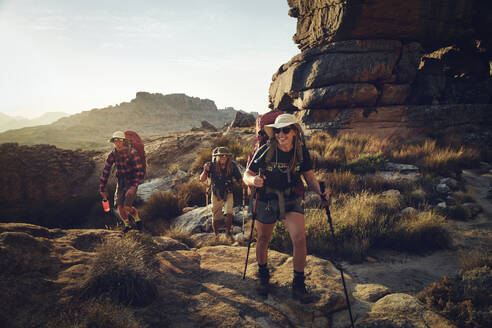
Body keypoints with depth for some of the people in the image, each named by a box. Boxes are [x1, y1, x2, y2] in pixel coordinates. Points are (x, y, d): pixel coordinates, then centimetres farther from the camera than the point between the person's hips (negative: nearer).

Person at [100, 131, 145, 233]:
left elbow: (139, 170, -19)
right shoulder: (112, 155, -3)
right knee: (120, 206, 0)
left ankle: (137, 219, 15)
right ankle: (127, 225, 25)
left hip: (132, 183, -4)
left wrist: (133, 187, -27)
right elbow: (106, 172, 4)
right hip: (121, 182, 5)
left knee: (127, 207, -14)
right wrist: (103, 188, 4)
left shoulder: (132, 152, -17)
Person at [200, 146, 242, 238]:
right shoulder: (212, 166, -19)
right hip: (216, 195, 0)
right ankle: (216, 235, 36)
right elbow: (202, 180, -19)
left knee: (229, 214, -18)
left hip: (228, 194, 0)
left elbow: (240, 179, -10)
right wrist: (205, 171, -37)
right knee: (216, 218, 11)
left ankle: (228, 232, 8)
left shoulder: (232, 166, -17)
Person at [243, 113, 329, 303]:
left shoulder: (301, 151, -9)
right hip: (266, 202, 0)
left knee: (300, 239, -16)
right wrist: (254, 180, -34)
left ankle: (299, 286, 1)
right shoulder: (265, 151, -15)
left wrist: (320, 192, -20)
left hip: (291, 202, 1)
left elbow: (310, 177, -1)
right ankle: (263, 277, 41)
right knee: (263, 241, 13)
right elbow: (246, 175, -10)